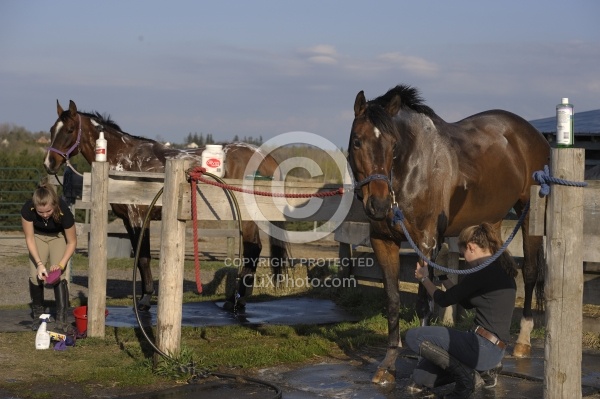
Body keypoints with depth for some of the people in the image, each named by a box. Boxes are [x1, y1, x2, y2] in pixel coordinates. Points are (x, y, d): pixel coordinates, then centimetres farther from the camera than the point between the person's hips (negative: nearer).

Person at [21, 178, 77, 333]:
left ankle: (62, 321, -13)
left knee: (58, 276, -16)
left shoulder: (63, 211, -38)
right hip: (38, 236, 2)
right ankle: (38, 314, 11)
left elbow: (72, 242, -22)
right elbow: (30, 238, -21)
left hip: (58, 236, -2)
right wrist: (39, 264, -30)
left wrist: (61, 264, -32)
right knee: (35, 275, -10)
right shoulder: (27, 209, -35)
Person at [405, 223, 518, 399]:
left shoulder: (483, 272, -16)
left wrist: (424, 279, 12)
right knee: (420, 377, 13)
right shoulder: (500, 269, 13)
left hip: (482, 347, -10)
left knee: (413, 336, -5)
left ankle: (466, 376, -5)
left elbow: (444, 300, -5)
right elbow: (467, 303, 23)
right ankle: (484, 370, 11)